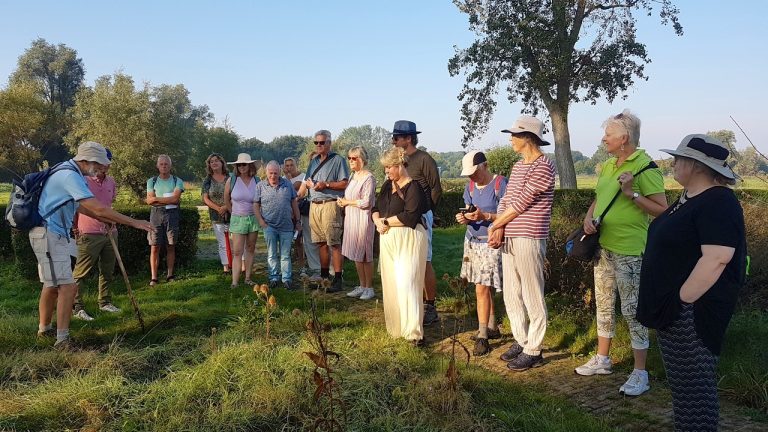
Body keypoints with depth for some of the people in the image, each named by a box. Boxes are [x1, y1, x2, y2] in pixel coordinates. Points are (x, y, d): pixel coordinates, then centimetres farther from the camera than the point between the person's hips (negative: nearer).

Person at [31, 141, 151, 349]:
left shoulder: (69, 173, 12)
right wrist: (134, 222, -25)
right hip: (48, 235, -11)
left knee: (52, 284, 19)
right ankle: (62, 339, -7)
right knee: (68, 286, -12)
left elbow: (78, 206, 25)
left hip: (52, 235, 11)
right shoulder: (70, 176, -21)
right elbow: (99, 209, -27)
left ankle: (44, 328, 33)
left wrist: (104, 219, 21)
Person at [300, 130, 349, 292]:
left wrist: (326, 184, -15)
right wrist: (308, 183, 1)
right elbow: (307, 182, 24)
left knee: (334, 243, -9)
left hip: (330, 205, -7)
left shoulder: (337, 160, -1)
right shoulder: (314, 161, 20)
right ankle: (324, 276, 20)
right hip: (314, 205, 7)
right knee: (321, 243, 11)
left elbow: (345, 183, -9)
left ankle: (338, 279, -6)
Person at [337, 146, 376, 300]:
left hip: (363, 219, -8)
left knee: (365, 255, -1)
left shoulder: (368, 178, -12)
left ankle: (369, 288, 8)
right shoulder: (353, 175, 14)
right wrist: (343, 202, 3)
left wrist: (347, 202, -8)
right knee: (356, 255, 11)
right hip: (351, 218, 8)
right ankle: (362, 286, 20)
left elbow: (366, 202, -19)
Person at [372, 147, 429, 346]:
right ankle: (396, 327, 20)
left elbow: (409, 217, -21)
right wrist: (377, 221, -7)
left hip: (408, 240, -8)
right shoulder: (387, 185, 14)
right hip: (388, 240, 8)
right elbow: (376, 209, 15)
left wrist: (385, 221, -10)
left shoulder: (413, 188, -11)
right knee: (390, 283, 9)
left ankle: (414, 332, -5)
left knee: (406, 283, -11)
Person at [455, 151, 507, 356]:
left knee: (482, 289, -9)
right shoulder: (470, 186, 10)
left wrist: (485, 216, -25)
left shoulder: (500, 184, -11)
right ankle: (492, 327, 25)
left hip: (490, 244, -6)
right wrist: (464, 218, -7)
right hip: (472, 241, 6)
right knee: (485, 288, 12)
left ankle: (482, 337, -1)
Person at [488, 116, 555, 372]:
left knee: (532, 298, 0)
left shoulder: (543, 166, -11)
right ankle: (521, 341, 28)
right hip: (509, 239, 9)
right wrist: (500, 230, -3)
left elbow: (521, 202, -13)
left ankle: (533, 351, 10)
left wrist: (495, 225, -4)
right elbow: (505, 200, 13)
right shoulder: (518, 166, 17)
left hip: (529, 239, -9)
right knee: (511, 295, 15)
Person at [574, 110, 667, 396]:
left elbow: (662, 210, -16)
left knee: (632, 310, -1)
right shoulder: (608, 166, 10)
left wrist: (632, 193, -25)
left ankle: (640, 373, 11)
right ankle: (602, 359, 32)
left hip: (630, 251, -8)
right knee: (604, 305, 17)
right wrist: (588, 219, 1)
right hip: (603, 246, 8)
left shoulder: (645, 167, -14)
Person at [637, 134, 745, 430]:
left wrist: (682, 299, -24)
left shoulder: (717, 204, -19)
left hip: (692, 309, -10)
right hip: (673, 308, 10)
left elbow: (716, 258, -28)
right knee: (682, 379, 19)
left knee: (693, 383, 0)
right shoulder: (690, 197, 12)